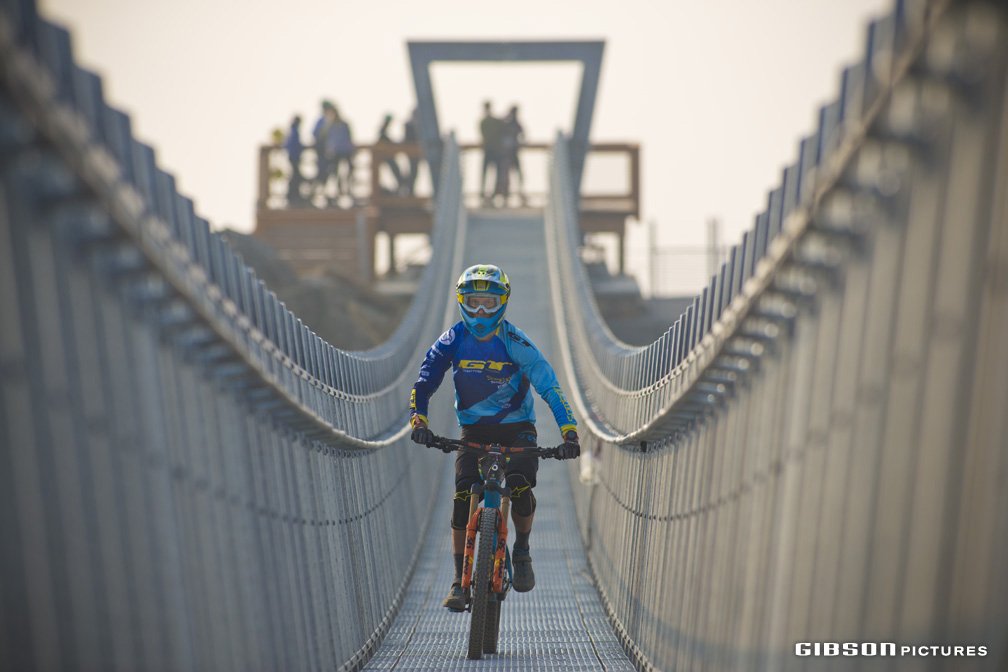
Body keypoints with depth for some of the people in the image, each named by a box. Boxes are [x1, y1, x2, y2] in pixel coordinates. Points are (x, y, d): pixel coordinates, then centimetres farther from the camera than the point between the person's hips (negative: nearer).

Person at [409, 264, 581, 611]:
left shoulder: (515, 342, -18)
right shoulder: (453, 339, -11)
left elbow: (549, 385, -22)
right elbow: (425, 380, -10)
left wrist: (569, 432, -32)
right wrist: (418, 419, -28)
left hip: (516, 428, -2)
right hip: (473, 429, 2)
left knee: (521, 485, -26)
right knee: (462, 495, -14)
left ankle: (522, 552, 4)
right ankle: (460, 580, -1)